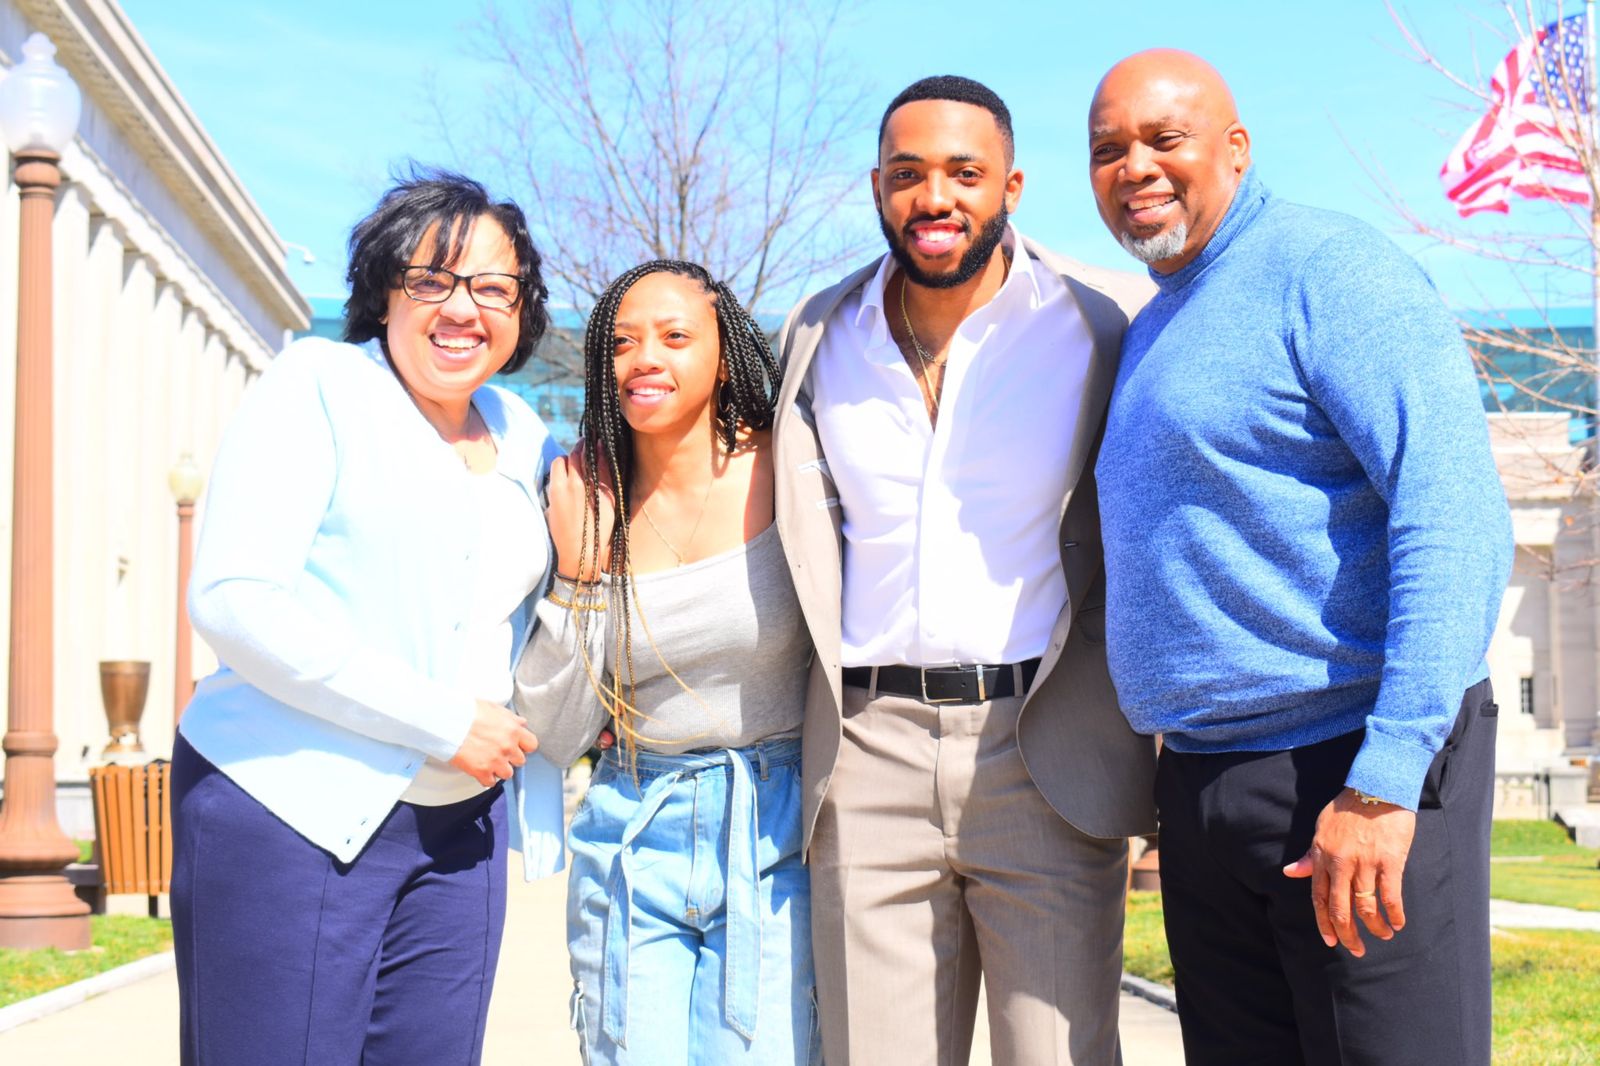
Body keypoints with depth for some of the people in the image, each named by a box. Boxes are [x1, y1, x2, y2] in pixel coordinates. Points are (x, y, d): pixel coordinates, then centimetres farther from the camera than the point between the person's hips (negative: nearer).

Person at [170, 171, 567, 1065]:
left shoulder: (524, 439, 14)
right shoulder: (318, 386, -4)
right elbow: (232, 598, -15)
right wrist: (438, 722, -16)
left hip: (459, 829, 6)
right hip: (290, 814, -6)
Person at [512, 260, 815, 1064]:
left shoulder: (785, 475, -6)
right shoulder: (585, 505, 1)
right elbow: (555, 737, 1)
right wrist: (576, 569, -8)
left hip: (774, 827, -2)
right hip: (632, 840, 2)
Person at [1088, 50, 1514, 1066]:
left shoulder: (1326, 267, -9)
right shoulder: (1152, 332, 18)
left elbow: (1456, 511, -20)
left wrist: (1384, 782, -26)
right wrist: (1181, 778, 17)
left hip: (1359, 765, -8)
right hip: (1202, 785, 8)